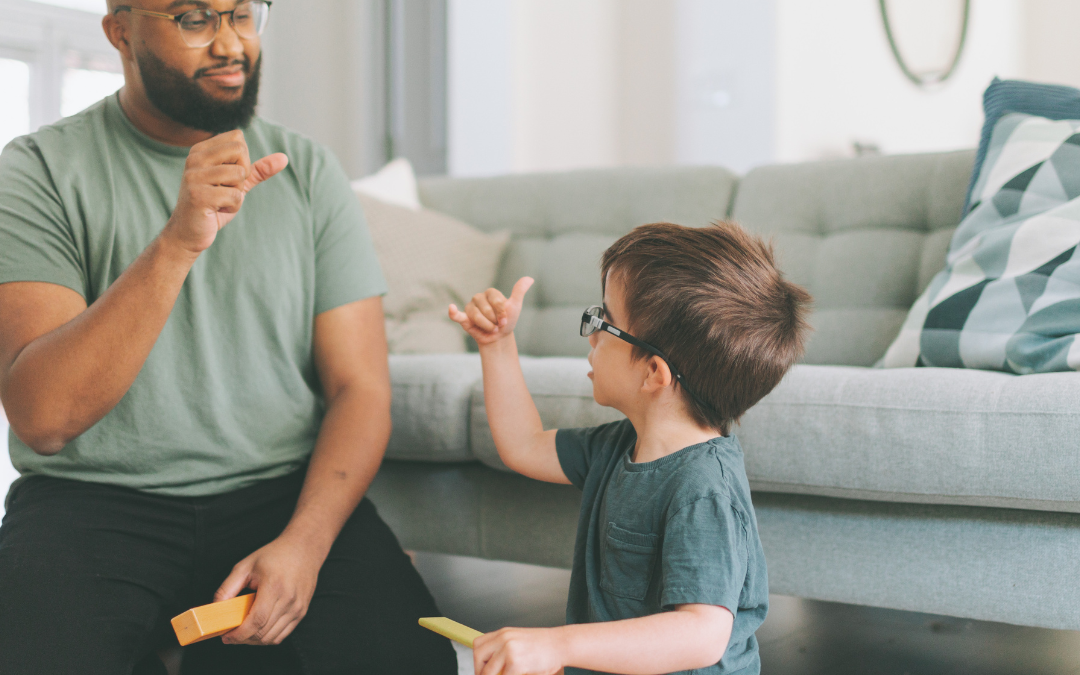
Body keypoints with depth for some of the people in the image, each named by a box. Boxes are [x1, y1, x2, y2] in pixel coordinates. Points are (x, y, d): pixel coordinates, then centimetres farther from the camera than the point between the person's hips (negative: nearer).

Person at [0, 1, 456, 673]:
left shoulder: (308, 171, 6)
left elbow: (360, 388, 1)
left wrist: (304, 542, -16)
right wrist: (177, 242, -27)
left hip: (285, 492, 2)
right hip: (95, 498, -1)